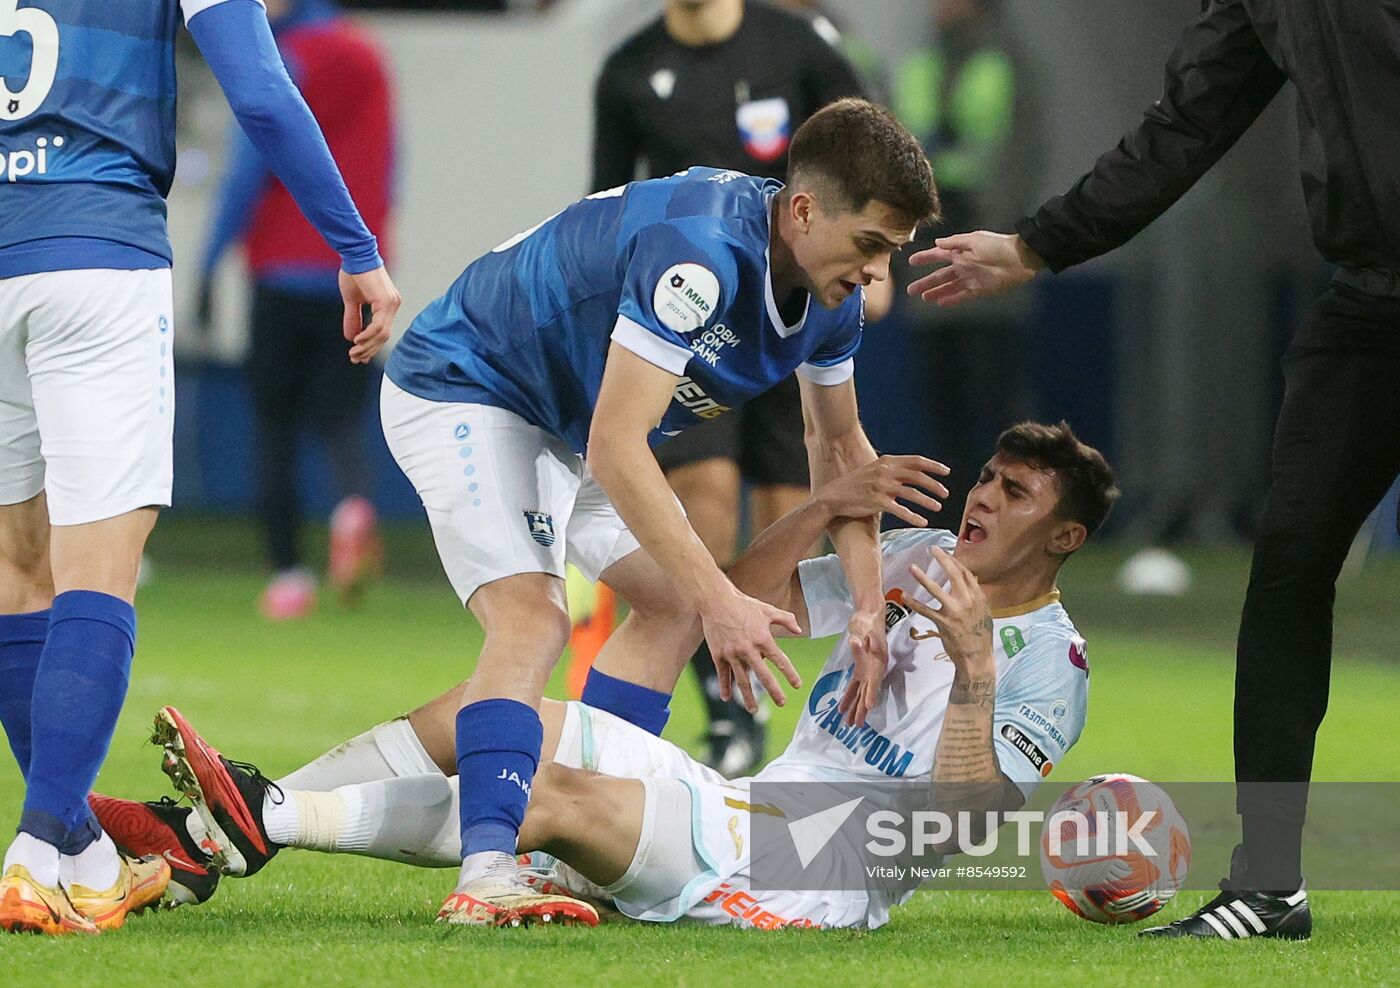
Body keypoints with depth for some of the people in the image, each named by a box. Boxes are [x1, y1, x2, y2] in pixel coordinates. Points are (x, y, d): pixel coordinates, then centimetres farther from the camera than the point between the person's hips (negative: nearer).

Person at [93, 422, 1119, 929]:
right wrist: (823, 509, 2)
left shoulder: (1051, 664, -6)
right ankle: (208, 835, -12)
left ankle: (265, 819, -29)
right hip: (744, 809, 8)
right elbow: (746, 601, 17)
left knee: (563, 796, -28)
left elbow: (962, 819, -18)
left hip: (824, 873, -8)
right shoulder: (922, 560, 17)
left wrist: (974, 666, -29)